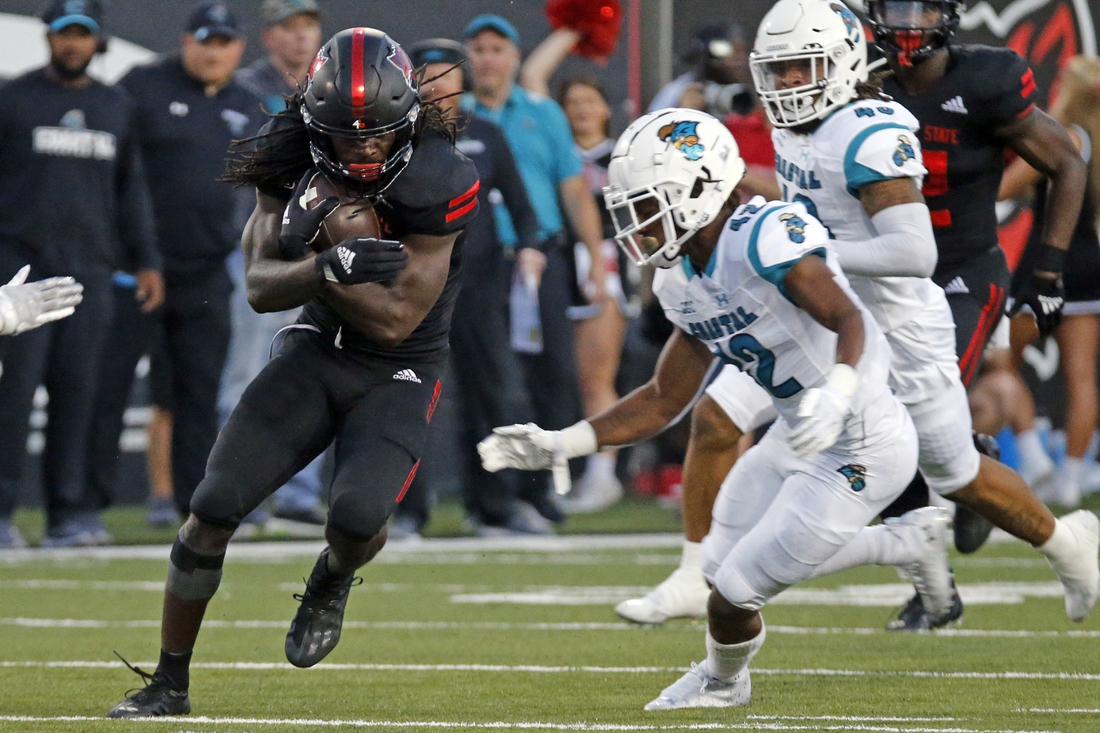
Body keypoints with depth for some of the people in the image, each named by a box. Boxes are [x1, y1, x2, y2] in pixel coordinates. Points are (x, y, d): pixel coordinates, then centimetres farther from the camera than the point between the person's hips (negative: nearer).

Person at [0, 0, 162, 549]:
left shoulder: (116, 107, 16)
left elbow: (130, 190, 20)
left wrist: (145, 260, 14)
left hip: (90, 272, 4)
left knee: (76, 392, 2)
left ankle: (66, 513, 6)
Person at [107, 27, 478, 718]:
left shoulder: (436, 182, -23)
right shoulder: (294, 161, -10)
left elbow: (395, 321, -22)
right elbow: (261, 287, -14)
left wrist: (306, 254, -25)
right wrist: (331, 265, -35)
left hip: (400, 375, -3)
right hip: (317, 351, 3)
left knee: (357, 517, -28)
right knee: (214, 507, -8)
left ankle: (333, 583, 12)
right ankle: (170, 683, 8)